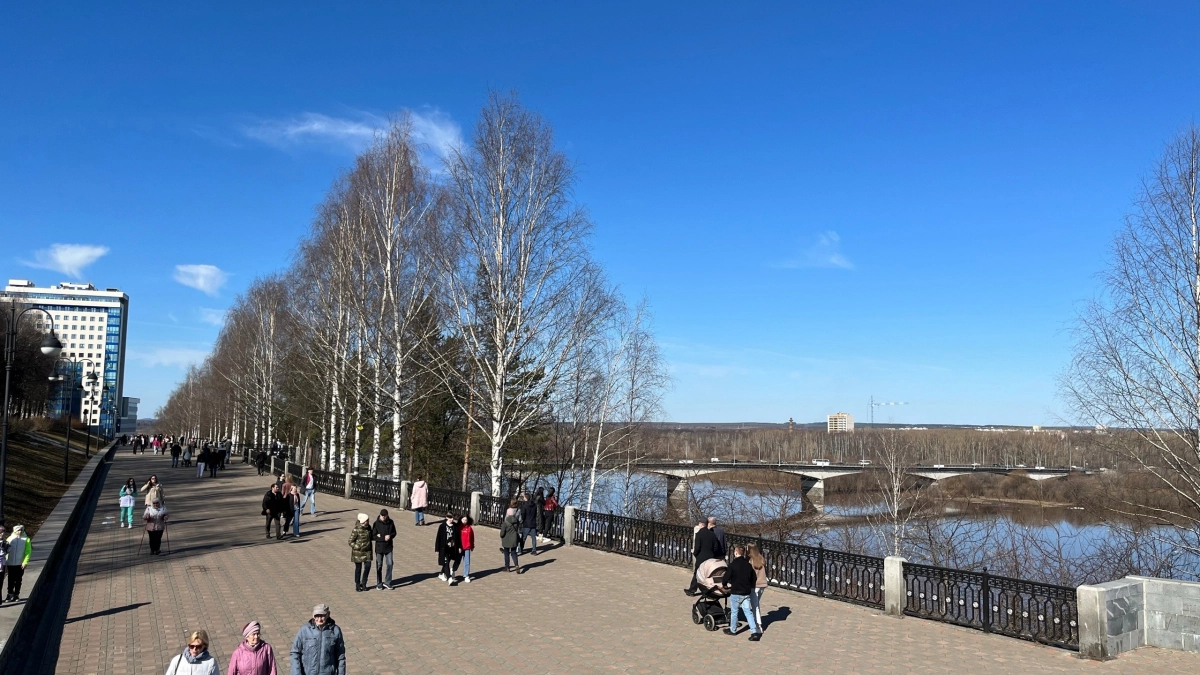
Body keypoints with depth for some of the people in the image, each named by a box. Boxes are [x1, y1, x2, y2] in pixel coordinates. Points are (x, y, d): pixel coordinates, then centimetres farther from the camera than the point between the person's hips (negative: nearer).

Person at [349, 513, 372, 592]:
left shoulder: (368, 527, -1)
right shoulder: (356, 530, -19)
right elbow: (351, 542, -14)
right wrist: (359, 547, -21)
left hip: (367, 551, 5)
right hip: (358, 551, -5)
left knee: (368, 566, -1)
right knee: (358, 568, 5)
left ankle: (363, 583, 17)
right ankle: (357, 585, 20)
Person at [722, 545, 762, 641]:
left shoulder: (733, 565, -14)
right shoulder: (748, 564, 2)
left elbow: (727, 577, -10)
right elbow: (754, 578, 11)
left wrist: (726, 584, 11)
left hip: (736, 592, -4)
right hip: (746, 593, 4)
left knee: (734, 612, 12)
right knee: (748, 612, 6)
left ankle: (733, 630, 26)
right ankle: (754, 632, -3)